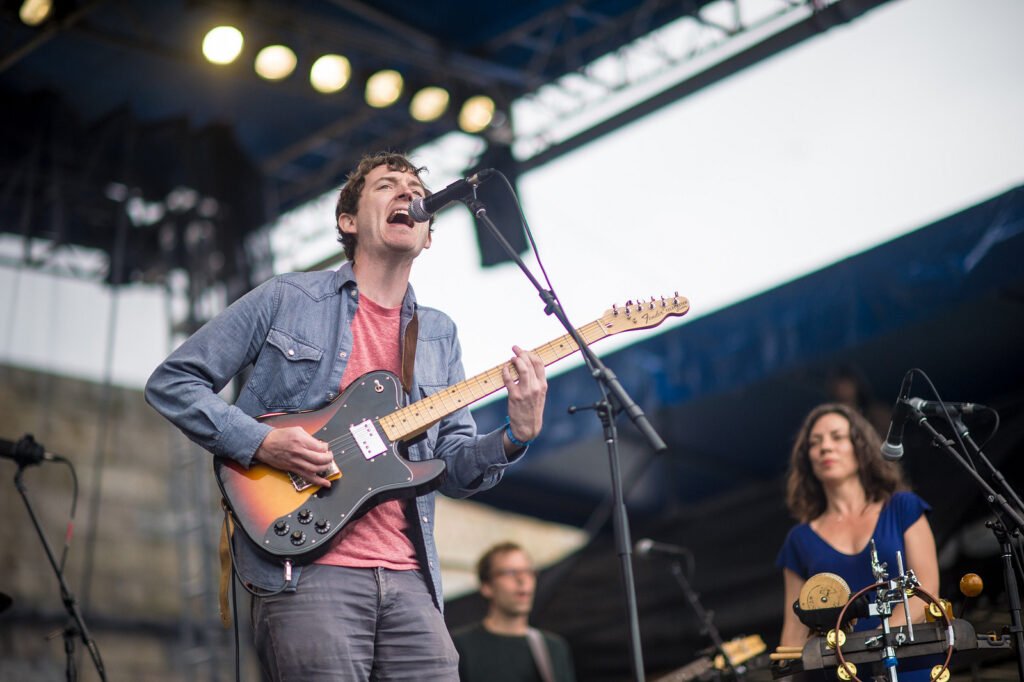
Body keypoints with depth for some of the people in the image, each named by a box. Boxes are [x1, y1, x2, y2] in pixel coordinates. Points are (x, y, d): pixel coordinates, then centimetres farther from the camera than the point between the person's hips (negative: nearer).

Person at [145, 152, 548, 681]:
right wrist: (260, 443, -10)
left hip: (409, 578, 5)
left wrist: (515, 436, -6)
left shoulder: (439, 334, 18)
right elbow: (171, 383, 4)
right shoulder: (285, 299, 5)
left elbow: (455, 469, 15)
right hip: (305, 572, -4)